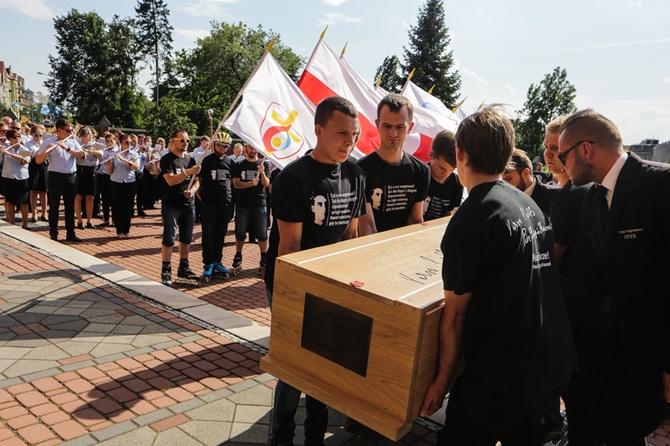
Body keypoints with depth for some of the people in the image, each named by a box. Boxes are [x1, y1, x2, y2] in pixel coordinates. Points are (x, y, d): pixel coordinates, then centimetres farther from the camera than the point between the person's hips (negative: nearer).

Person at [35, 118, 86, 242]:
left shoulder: (73, 142, 9)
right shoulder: (48, 142, -1)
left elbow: (81, 155, -8)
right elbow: (38, 161, -5)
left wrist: (67, 148, -20)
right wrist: (47, 151, -23)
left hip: (71, 177, 3)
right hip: (55, 177, -3)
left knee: (70, 207, 8)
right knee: (54, 206, 3)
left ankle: (70, 233, 15)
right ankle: (53, 234, 10)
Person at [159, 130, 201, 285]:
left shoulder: (191, 160, 12)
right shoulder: (167, 159, -6)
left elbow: (196, 182, 14)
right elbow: (170, 180, -19)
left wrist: (192, 190, -7)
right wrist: (188, 172, -27)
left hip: (189, 205, 6)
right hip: (171, 205, -6)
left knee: (186, 238, 12)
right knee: (169, 238, -3)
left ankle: (184, 268, 23)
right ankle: (166, 270, 5)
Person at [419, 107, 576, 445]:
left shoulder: (470, 219, -18)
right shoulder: (530, 204, 6)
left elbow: (455, 312, -15)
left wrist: (443, 378, -7)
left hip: (503, 372, -8)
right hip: (555, 362, 9)